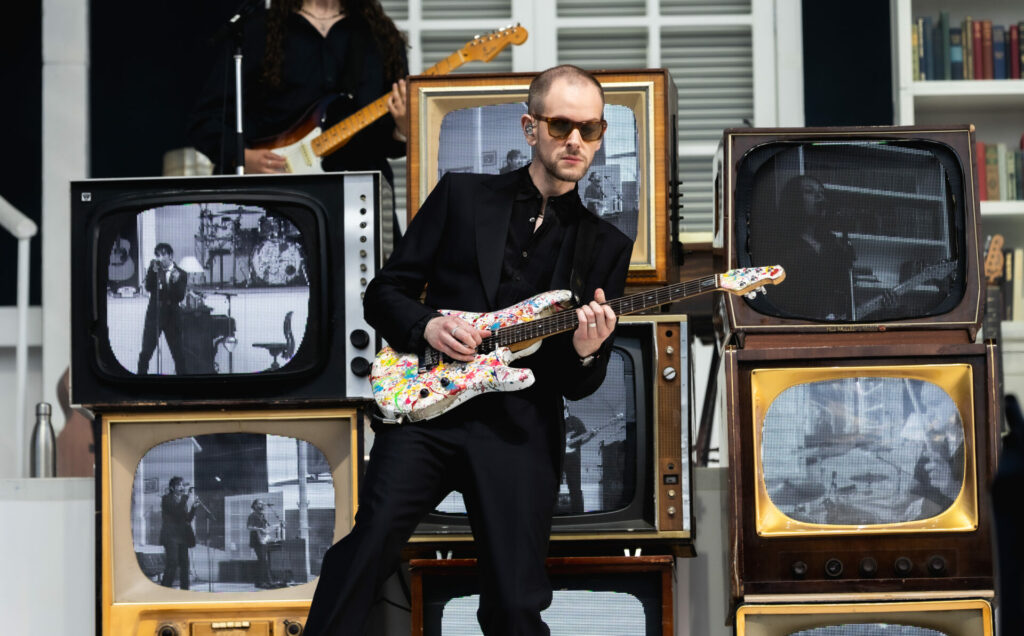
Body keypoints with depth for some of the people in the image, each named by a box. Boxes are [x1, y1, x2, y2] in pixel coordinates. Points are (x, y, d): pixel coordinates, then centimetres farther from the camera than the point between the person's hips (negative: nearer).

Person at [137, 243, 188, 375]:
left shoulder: (181, 274, -1)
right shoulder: (154, 270, 4)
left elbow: (180, 297, -10)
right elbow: (148, 288, -10)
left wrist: (176, 281, -25)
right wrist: (153, 272, -21)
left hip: (172, 317, -1)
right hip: (154, 315, 1)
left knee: (178, 353, 0)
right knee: (145, 353, -2)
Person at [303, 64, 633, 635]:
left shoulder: (606, 246, 12)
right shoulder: (462, 195, 11)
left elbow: (580, 387, 11)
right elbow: (384, 293, 11)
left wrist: (586, 353, -12)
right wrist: (427, 326, -9)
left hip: (520, 431, 1)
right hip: (428, 405, -1)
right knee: (373, 540, -21)